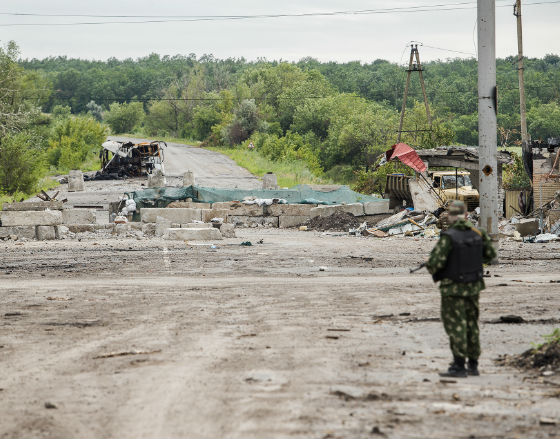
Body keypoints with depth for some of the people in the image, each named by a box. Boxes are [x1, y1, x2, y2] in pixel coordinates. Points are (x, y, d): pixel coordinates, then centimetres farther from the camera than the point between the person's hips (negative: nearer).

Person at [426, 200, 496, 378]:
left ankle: (459, 366, -3)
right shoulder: (477, 234, -1)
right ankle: (473, 364, 21)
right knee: (471, 324, 15)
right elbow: (490, 255, 12)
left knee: (456, 325, -1)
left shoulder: (448, 237, -19)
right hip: (473, 286, 6)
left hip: (453, 289, -6)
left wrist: (432, 270, 0)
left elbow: (435, 262, -22)